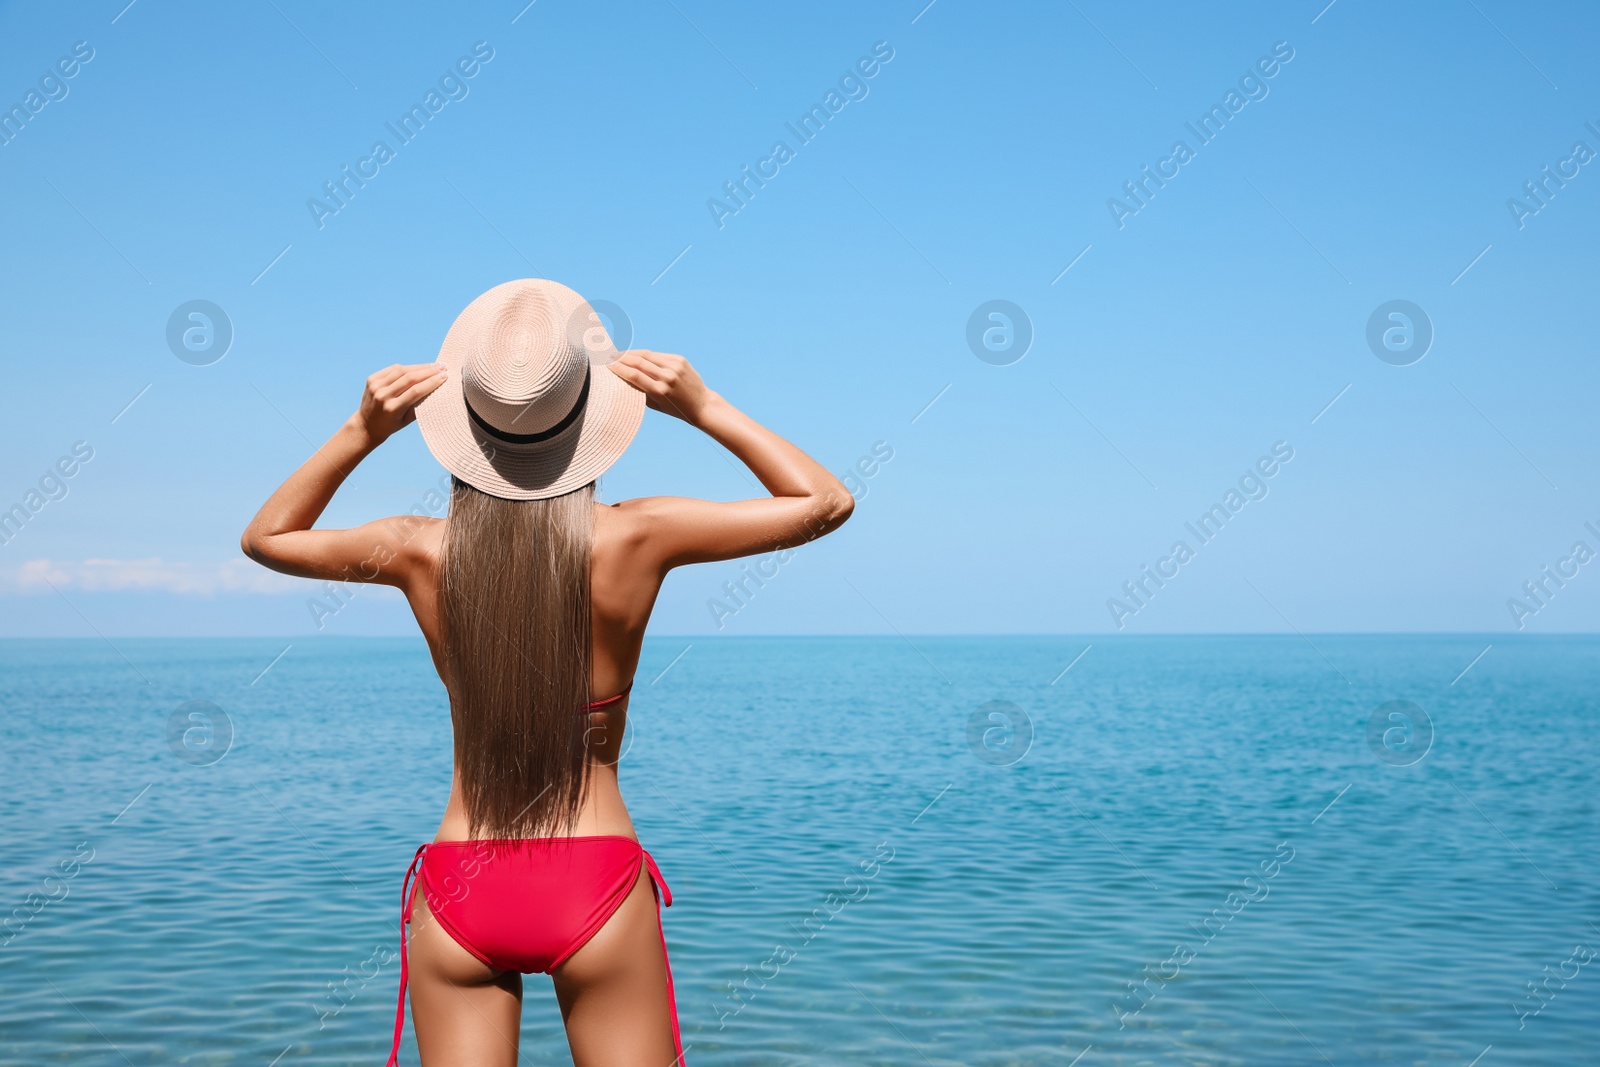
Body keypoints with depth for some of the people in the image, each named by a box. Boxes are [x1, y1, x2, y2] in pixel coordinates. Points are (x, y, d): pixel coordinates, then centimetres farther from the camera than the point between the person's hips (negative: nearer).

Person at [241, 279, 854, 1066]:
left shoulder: (421, 554, -9)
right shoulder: (635, 541, -13)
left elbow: (264, 536, 12)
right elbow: (826, 502, -1)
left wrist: (360, 432, 0)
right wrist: (703, 409, -5)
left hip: (458, 892, 2)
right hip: (597, 884, -1)